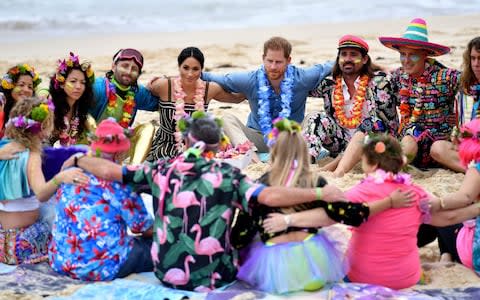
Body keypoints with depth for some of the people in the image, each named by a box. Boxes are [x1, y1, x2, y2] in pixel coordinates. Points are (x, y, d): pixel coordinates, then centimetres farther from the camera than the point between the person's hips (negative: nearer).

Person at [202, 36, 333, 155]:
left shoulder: (302, 78, -9)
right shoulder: (250, 80, -6)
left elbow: (329, 67, 5)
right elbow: (217, 79, 4)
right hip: (259, 139, 1)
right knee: (226, 118, -20)